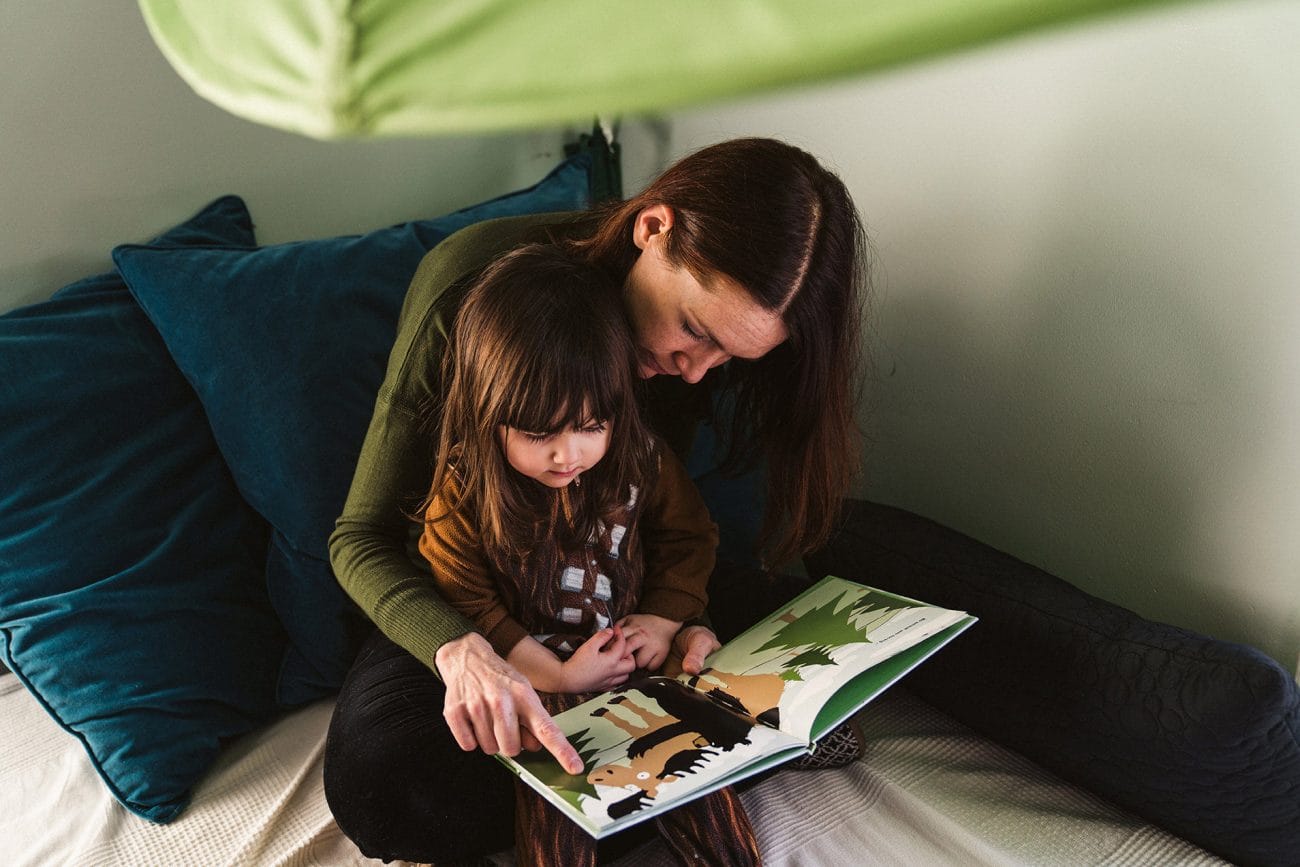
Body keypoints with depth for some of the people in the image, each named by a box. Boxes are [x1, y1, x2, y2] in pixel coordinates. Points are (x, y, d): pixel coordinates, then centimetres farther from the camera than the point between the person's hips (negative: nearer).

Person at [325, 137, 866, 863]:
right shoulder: (471, 279, -28)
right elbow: (363, 537, -23)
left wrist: (679, 614, -23)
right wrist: (460, 650, -42)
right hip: (459, 603, -3)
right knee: (374, 781, -34)